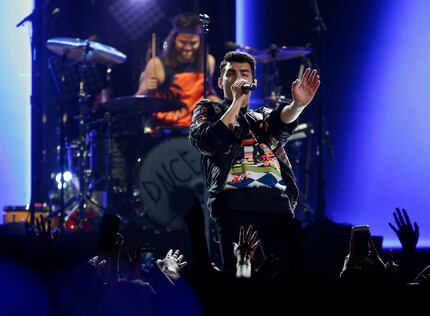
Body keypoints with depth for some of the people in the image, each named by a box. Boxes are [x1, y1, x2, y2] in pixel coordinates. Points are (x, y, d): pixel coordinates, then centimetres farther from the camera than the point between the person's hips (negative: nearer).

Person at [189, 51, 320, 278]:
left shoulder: (263, 117, 30)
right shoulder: (207, 110, 23)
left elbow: (282, 119, 4)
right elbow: (208, 143, 1)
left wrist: (298, 104, -20)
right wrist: (237, 101, 4)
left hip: (276, 201, 3)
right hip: (234, 201, -3)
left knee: (294, 269, -14)